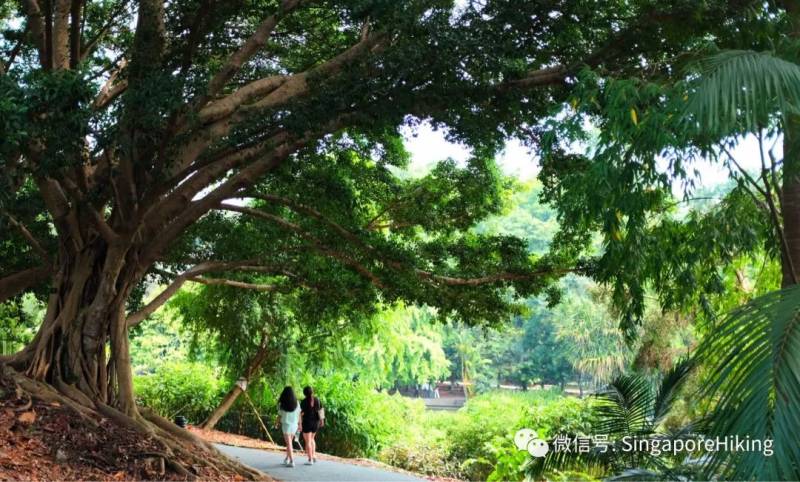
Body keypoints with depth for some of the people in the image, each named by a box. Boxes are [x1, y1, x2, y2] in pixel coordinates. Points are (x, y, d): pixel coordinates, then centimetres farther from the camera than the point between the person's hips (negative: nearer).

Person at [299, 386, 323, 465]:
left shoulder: (304, 401, -13)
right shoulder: (317, 400, 0)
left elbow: (301, 413, -15)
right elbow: (321, 410, 5)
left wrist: (300, 424, -11)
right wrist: (322, 420, 17)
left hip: (307, 422, -5)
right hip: (315, 422, 5)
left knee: (308, 441, 2)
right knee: (312, 438, 23)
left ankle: (310, 460, 1)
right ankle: (314, 456, 15)